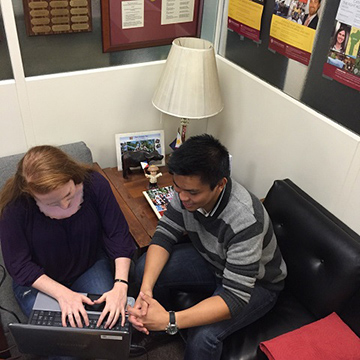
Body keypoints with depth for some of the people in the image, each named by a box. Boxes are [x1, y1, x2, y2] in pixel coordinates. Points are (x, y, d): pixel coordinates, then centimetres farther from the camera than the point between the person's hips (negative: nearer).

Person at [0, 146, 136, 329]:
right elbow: (19, 265, -18)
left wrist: (120, 286, -28)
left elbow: (118, 235, -16)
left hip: (91, 266, 2)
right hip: (39, 280, -1)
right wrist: (63, 293, -30)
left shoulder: (94, 184, -22)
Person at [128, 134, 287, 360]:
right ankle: (155, 330, 18)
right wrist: (146, 290, -29)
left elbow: (235, 298, -37)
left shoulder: (245, 220, -39)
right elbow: (165, 236, -13)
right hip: (211, 260, 6)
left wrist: (171, 320, -44)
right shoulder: (187, 190, -21)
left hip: (256, 283, -5)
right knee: (146, 269, -9)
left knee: (203, 336, -29)